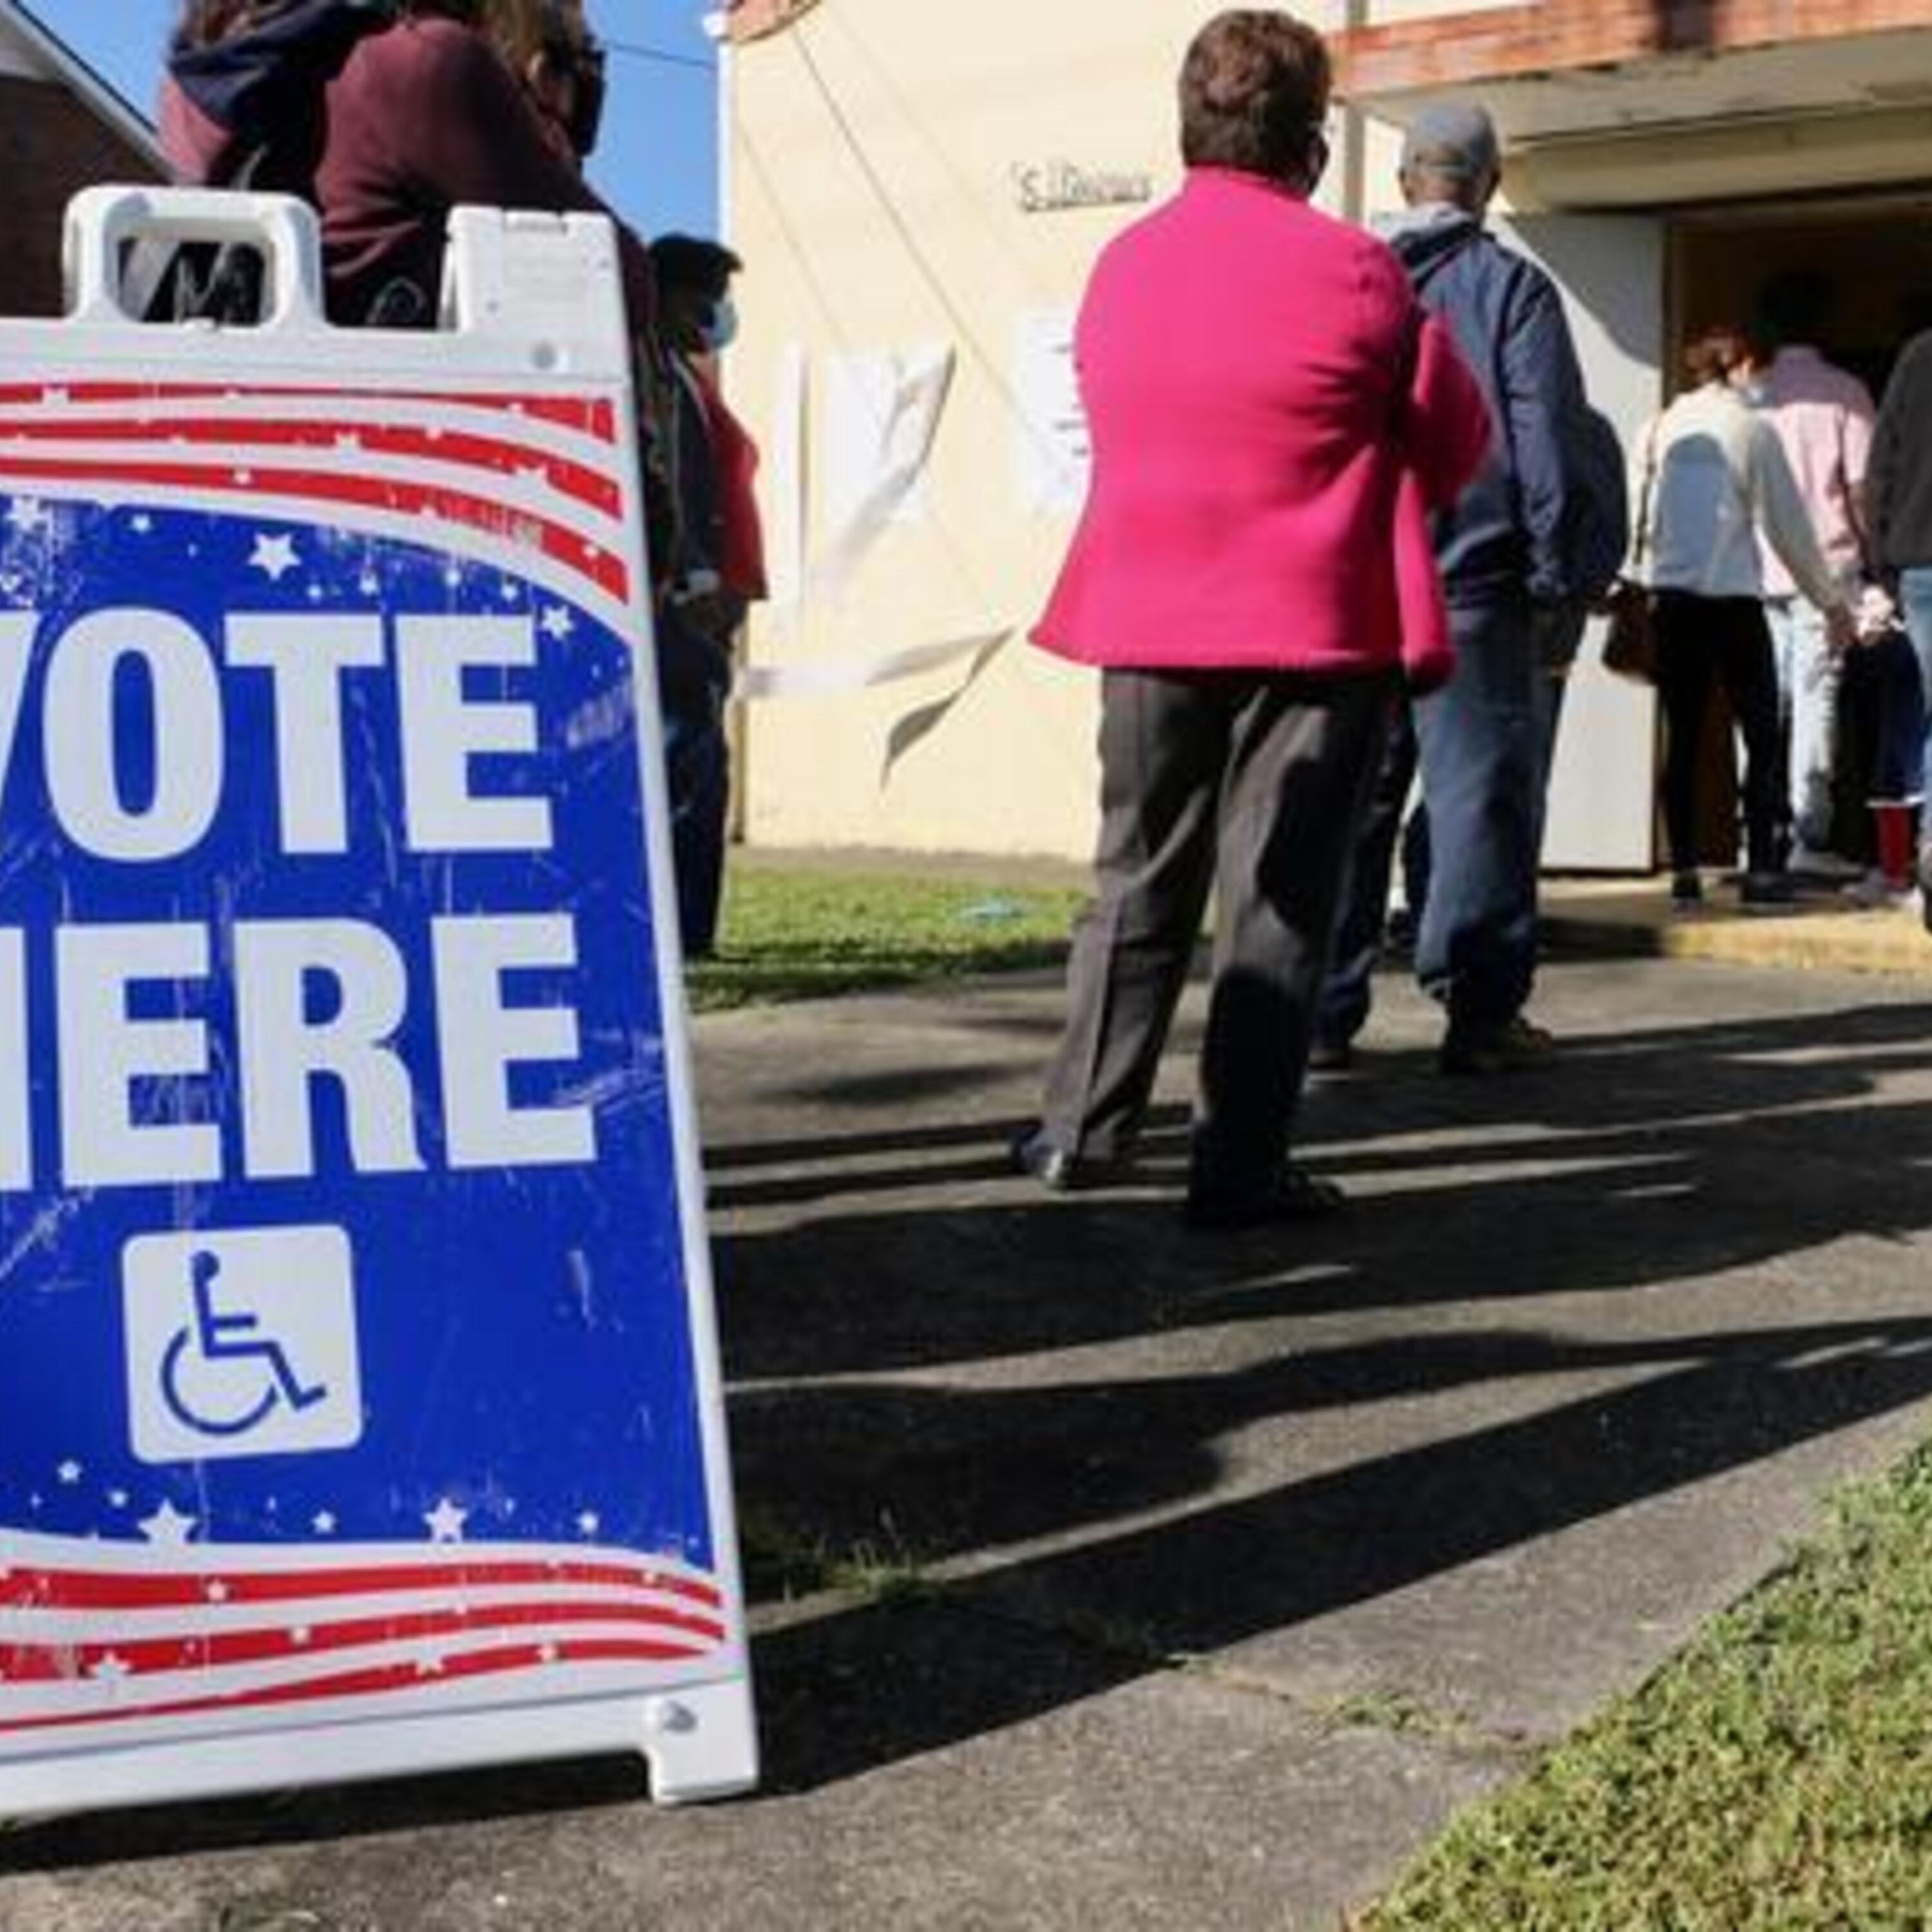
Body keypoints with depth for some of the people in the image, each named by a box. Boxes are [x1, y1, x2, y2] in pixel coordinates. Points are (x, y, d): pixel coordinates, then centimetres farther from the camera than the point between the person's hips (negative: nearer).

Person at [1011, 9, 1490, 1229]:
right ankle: (1240, 1169, 4)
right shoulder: (1356, 271, -8)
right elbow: (1460, 448, 0)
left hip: (1149, 623, 4)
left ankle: (1084, 1125, 20)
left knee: (1138, 879, 16)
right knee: (1281, 901, 2)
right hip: (1319, 628, -4)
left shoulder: (1120, 267, 5)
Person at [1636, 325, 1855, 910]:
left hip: (1669, 598, 4)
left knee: (1683, 737, 8)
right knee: (1763, 736, 3)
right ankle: (1761, 870, -2)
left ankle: (1683, 872, 7)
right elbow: (1788, 525, 2)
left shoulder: (1659, 429, 8)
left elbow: (1635, 516, 6)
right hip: (1732, 597, -4)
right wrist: (1832, 603, 10)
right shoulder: (1752, 429, -1)